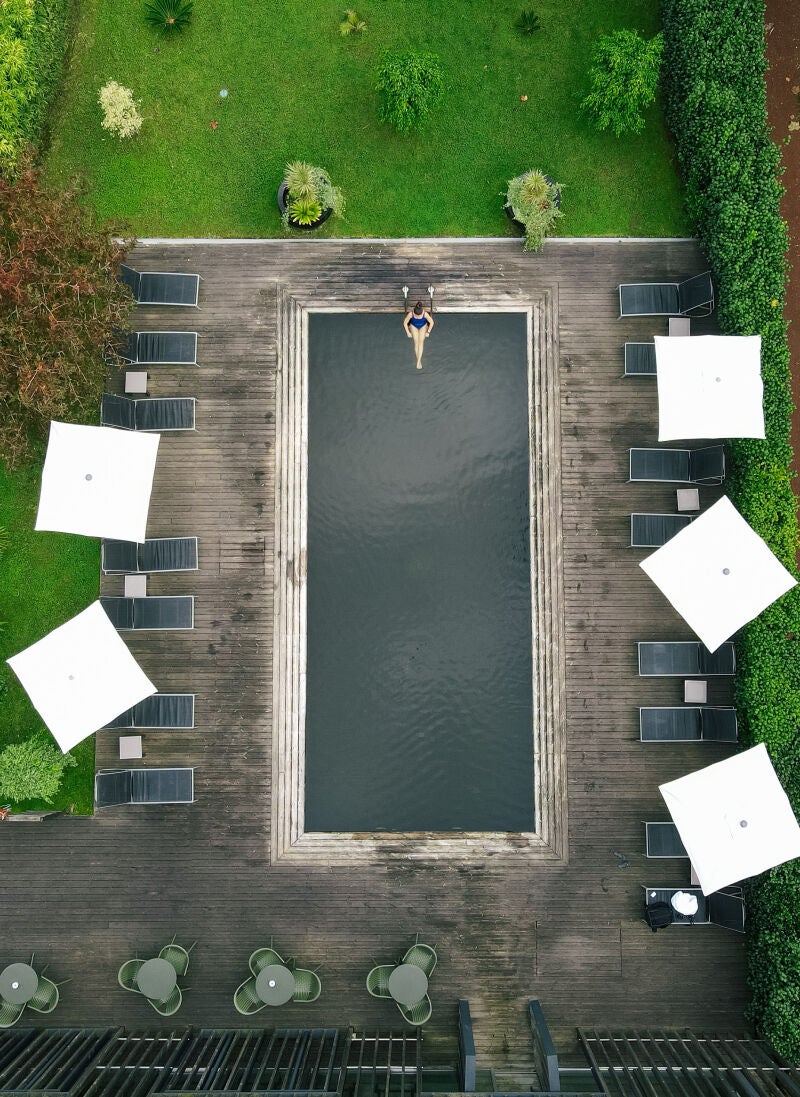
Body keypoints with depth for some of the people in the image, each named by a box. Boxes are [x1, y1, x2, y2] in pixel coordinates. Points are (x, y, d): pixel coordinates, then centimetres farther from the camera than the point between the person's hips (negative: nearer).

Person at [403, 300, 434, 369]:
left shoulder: (425, 314, -36)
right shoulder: (410, 314, -35)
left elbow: (431, 322, -18)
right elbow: (405, 323, -17)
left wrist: (428, 332, -12)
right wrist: (408, 332, -11)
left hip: (423, 326, 0)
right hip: (413, 326, 0)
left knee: (421, 341, -13)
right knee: (416, 342, -11)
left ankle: (419, 361, -14)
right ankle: (419, 361, -3)